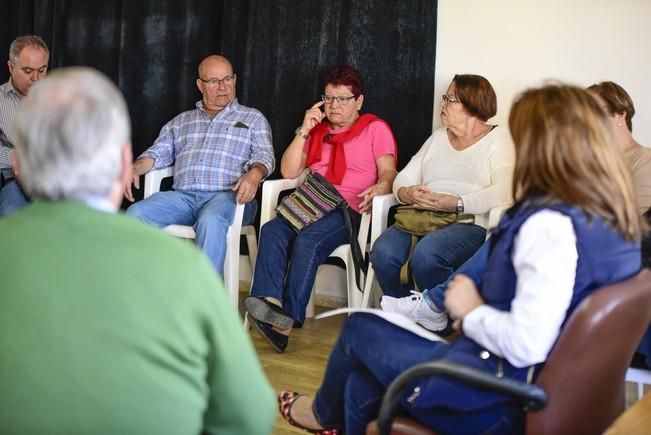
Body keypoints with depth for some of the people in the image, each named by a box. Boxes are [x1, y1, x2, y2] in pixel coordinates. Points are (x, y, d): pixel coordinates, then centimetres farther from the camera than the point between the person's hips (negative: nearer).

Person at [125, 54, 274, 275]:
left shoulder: (252, 118, 18)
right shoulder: (181, 122, 27)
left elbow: (264, 155, 4)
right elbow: (159, 152, 18)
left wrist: (254, 174, -21)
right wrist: (135, 168, -6)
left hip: (227, 195, -3)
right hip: (182, 196, 3)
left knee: (210, 221, -39)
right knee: (136, 214, -24)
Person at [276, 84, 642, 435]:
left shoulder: (550, 224, -26)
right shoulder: (615, 222, 3)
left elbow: (526, 345, -32)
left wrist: (471, 311, -13)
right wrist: (481, 311, 0)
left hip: (501, 400, -8)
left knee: (360, 329, 15)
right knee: (362, 390, 19)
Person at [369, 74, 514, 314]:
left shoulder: (498, 139, 6)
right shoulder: (438, 137, 25)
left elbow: (504, 192, -11)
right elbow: (403, 178, 19)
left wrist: (455, 203, -20)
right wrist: (407, 193, -6)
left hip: (470, 223, -5)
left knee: (425, 255, -35)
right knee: (383, 252, -25)